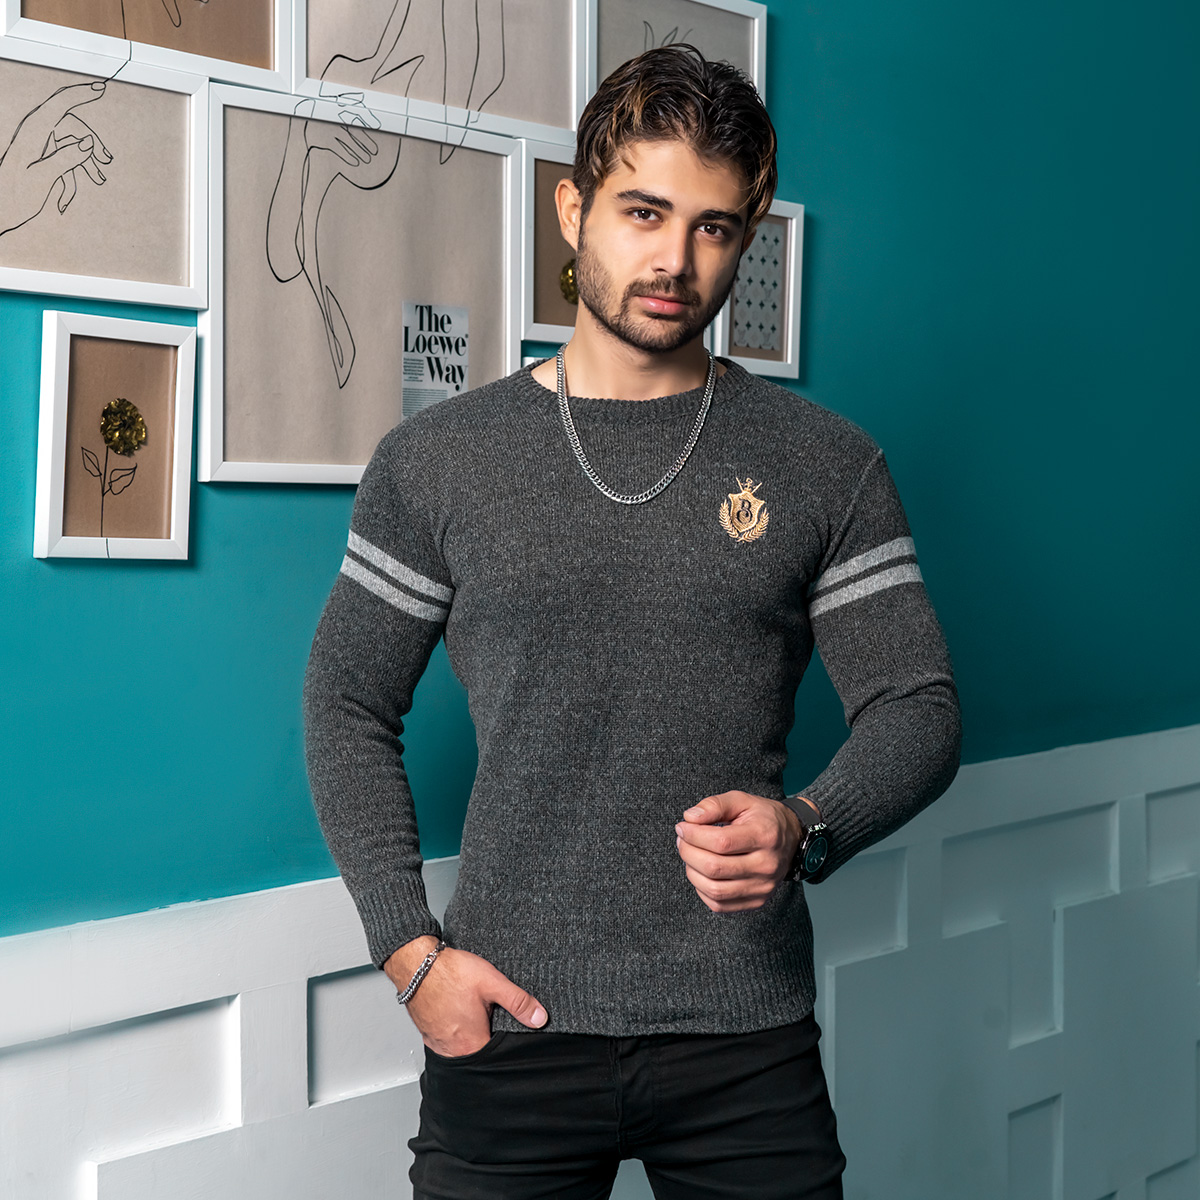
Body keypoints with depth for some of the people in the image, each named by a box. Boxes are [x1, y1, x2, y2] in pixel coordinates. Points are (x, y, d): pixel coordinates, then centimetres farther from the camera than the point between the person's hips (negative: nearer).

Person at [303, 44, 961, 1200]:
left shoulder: (828, 466, 2)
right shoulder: (435, 461, 2)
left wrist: (803, 829, -19)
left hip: (748, 1036, 1)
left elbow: (916, 706, 2)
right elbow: (347, 706, 6)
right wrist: (410, 950, -3)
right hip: (506, 1024, 0)